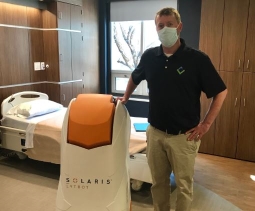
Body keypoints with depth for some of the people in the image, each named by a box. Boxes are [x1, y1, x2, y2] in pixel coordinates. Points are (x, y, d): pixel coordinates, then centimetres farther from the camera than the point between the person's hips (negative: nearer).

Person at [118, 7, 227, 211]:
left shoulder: (197, 59, -11)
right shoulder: (149, 56, 1)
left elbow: (221, 92, -5)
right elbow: (134, 78, 22)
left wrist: (206, 123, -8)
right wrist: (125, 97, 20)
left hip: (184, 135, -3)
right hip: (155, 132, 4)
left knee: (184, 185, 11)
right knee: (158, 182, 18)